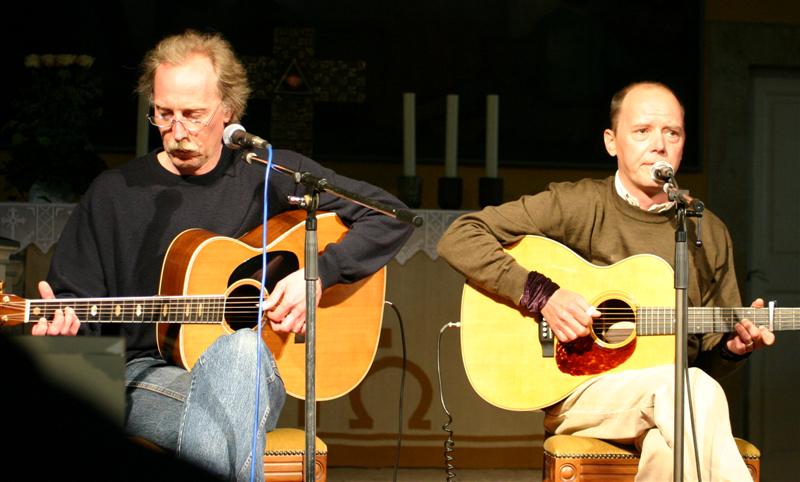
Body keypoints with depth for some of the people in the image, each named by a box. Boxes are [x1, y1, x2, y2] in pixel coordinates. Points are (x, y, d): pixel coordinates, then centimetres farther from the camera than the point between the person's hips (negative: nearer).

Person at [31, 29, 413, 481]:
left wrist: (318, 274, -7)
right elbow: (77, 300, 10)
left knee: (241, 348, -39)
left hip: (255, 375, 1)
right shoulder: (114, 193, 8)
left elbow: (390, 218, 6)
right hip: (149, 374, -1)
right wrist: (63, 322, -14)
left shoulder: (270, 175, 6)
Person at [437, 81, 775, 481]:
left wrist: (734, 347, -3)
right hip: (577, 388, -3)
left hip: (673, 397, 3)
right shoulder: (575, 205, 0)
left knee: (668, 449, -36)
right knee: (695, 390, -34)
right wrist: (542, 295, -17)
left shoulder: (709, 233, 14)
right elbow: (458, 239, -7)